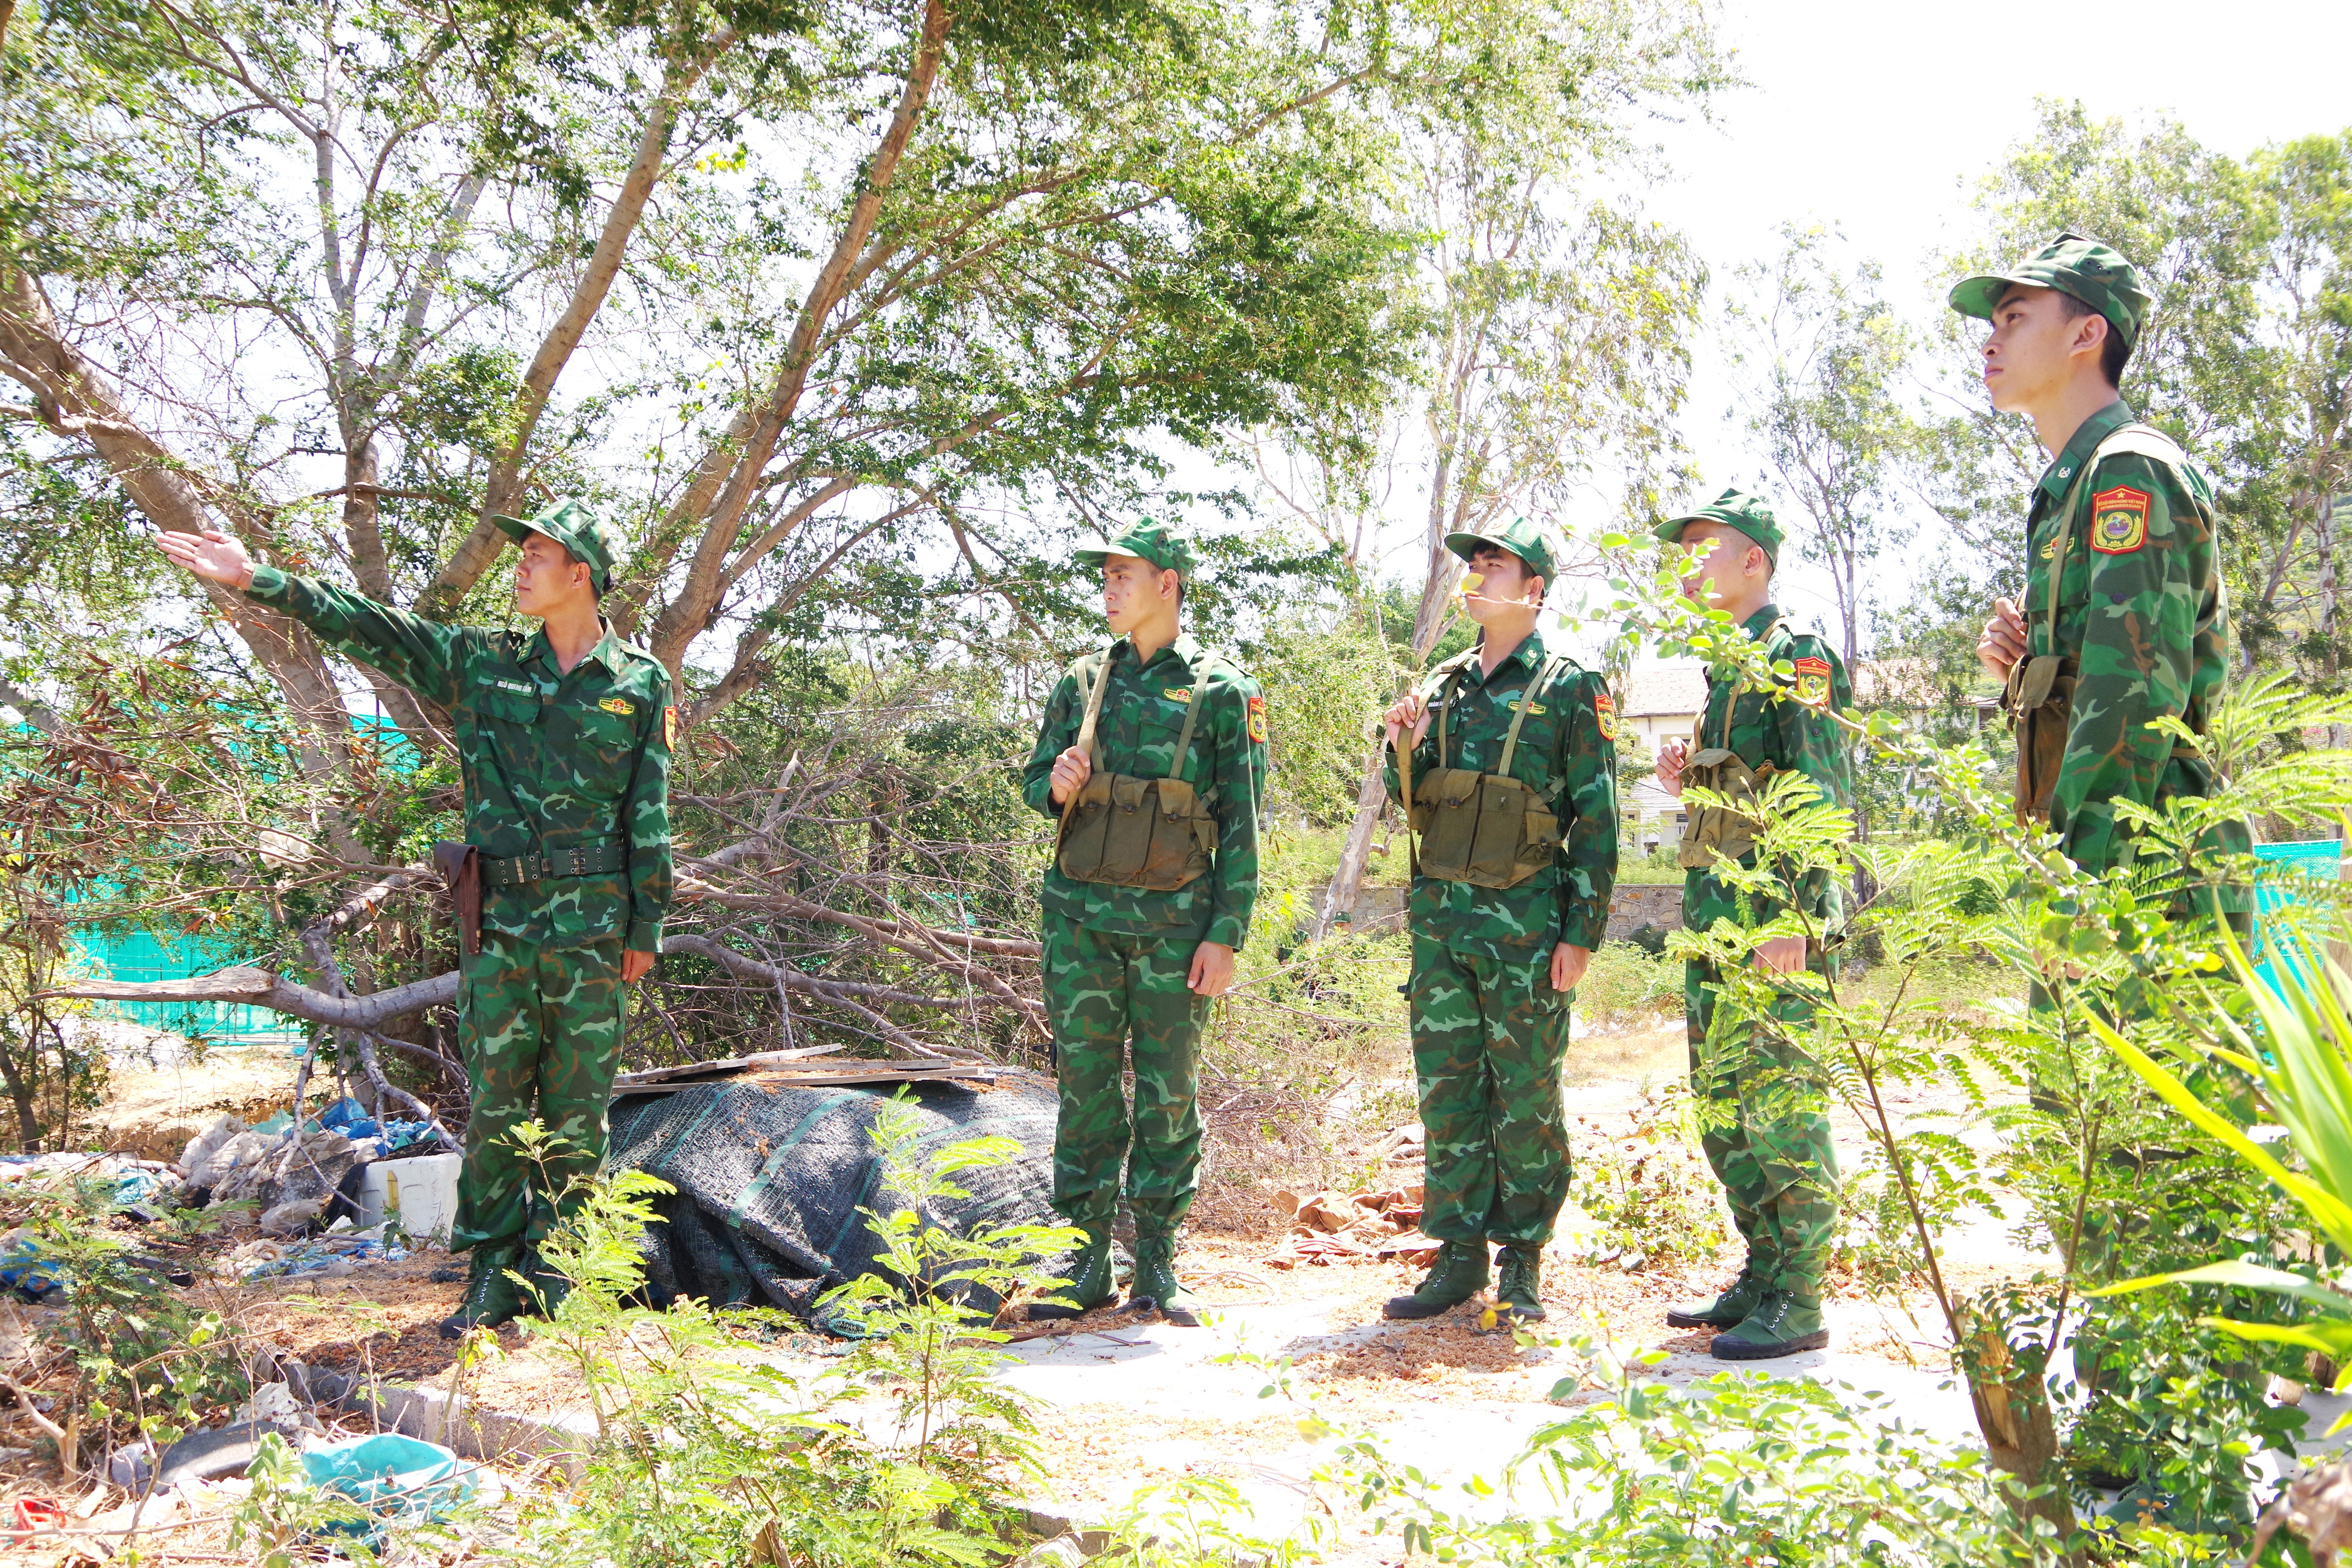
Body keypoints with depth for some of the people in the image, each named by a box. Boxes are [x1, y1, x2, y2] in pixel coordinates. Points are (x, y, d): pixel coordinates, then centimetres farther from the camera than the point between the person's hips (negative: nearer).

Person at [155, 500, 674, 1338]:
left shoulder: (640, 682, 3)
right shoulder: (484, 663, 9)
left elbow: (650, 812, 3)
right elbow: (369, 628, 7)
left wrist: (647, 923, 1)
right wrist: (258, 578, -1)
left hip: (592, 924, -2)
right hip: (500, 920, 2)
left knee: (576, 1109, 3)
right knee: (495, 1102, 5)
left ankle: (555, 1276, 14)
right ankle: (491, 1274, 14)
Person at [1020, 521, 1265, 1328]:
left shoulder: (1221, 691, -1)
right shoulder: (1083, 681, 9)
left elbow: (1241, 824, -2)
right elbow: (1034, 781, 15)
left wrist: (1226, 935, -7)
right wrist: (1057, 785, -10)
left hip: (1174, 919, -2)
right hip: (1083, 915, 3)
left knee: (1170, 1095, 4)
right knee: (1086, 1086, 4)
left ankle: (1156, 1267, 15)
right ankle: (1088, 1263, 13)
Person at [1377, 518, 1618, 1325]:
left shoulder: (1570, 689, -1)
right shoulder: (1443, 684, 14)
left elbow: (1597, 820, -4)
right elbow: (1410, 799, 17)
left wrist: (1582, 933, -10)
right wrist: (1404, 742, -4)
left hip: (1525, 922, -5)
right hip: (1439, 915, 5)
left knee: (1526, 1097, 2)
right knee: (1448, 1090, 7)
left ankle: (1523, 1262, 13)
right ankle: (1460, 1255, 15)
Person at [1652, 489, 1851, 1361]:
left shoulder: (1796, 658, -8)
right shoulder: (1727, 670, 20)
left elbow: (1820, 803, -16)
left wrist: (1790, 920, -23)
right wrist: (1687, 781, 8)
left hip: (1772, 920, -10)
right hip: (1715, 916, 10)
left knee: (1781, 1108, -7)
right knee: (1723, 1108, 12)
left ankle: (1798, 1305, 0)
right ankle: (1762, 1279, 22)